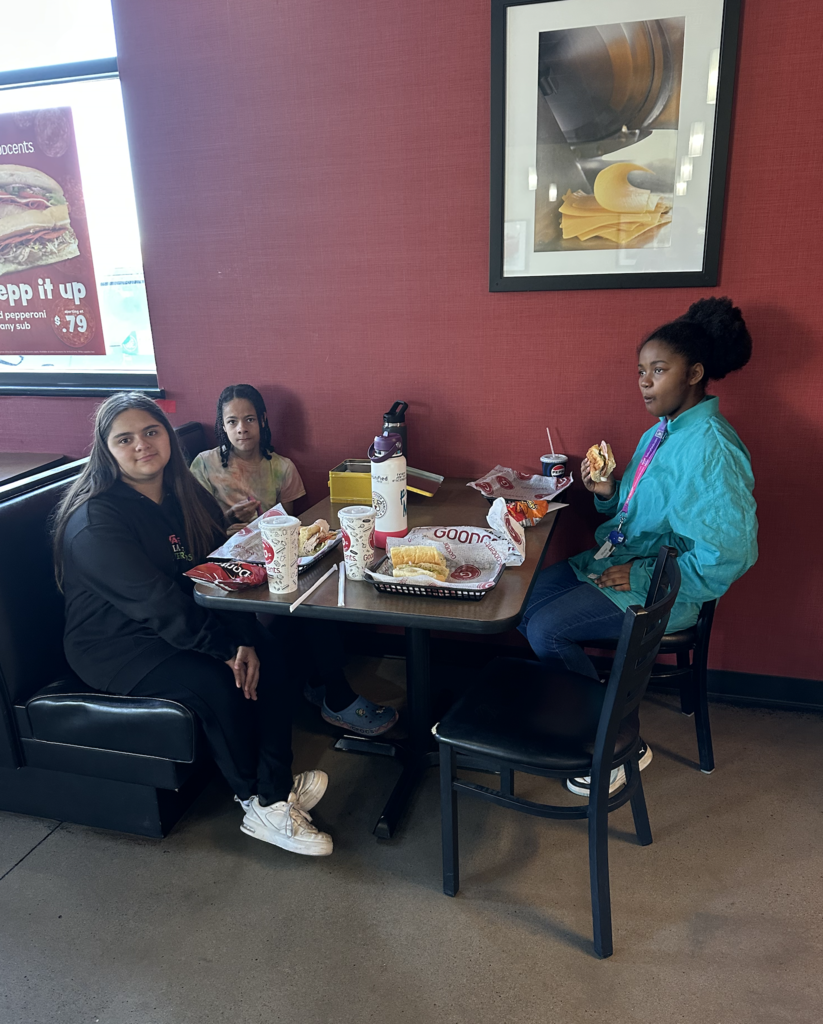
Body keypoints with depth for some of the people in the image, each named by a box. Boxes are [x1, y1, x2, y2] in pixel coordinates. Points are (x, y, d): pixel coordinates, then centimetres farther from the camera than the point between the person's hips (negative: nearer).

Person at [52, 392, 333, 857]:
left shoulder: (188, 497, 3)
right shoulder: (95, 521, -19)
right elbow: (155, 602, -25)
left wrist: (245, 640, -17)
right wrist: (226, 650, -26)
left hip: (184, 625, 7)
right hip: (116, 647, -6)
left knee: (268, 659, -18)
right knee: (218, 682, -27)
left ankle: (275, 790, -12)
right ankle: (258, 801, -6)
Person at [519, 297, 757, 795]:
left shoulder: (711, 447, -22)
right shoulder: (662, 431, 9)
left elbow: (732, 553, -26)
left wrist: (641, 575, -22)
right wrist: (607, 491, -3)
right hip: (618, 562, 9)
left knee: (546, 629, -18)